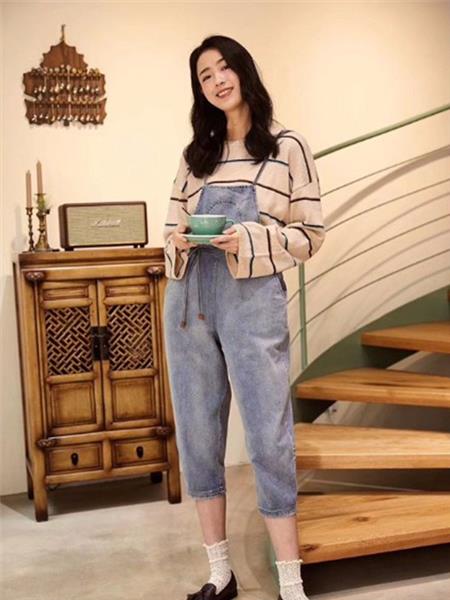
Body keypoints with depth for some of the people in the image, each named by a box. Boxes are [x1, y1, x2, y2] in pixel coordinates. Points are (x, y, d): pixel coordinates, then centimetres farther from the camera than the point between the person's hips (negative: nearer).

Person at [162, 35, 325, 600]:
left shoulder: (288, 146, 3)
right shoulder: (195, 154, 15)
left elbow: (310, 233, 0)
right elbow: (172, 226, 17)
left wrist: (248, 241, -15)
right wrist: (178, 241, -6)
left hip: (252, 299, -4)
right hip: (188, 300, 5)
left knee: (268, 437, -4)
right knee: (197, 434, 7)